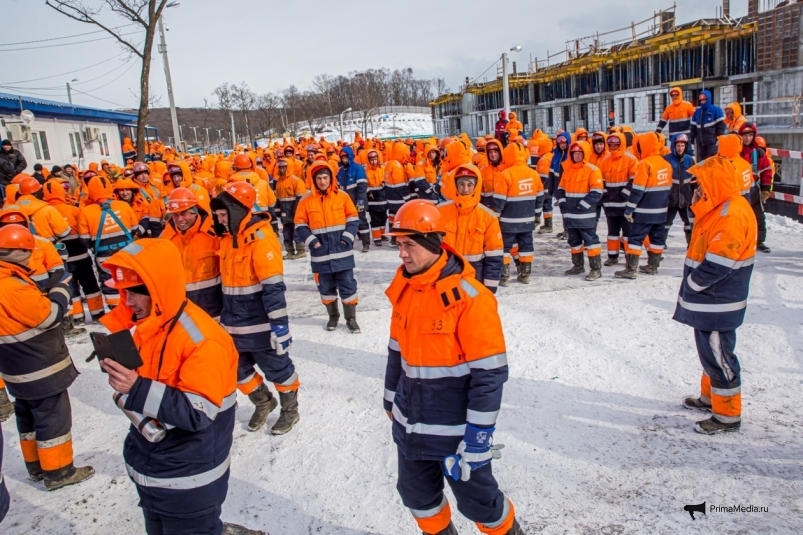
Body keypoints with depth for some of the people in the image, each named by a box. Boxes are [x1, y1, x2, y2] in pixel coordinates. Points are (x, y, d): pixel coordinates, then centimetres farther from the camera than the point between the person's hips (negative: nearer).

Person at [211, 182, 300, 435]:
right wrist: (224, 318, 22)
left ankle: (290, 410, 31)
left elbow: (274, 287, -23)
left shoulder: (260, 237, -19)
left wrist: (279, 324, -24)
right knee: (238, 370, 18)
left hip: (260, 324, -8)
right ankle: (263, 401, 41)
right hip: (234, 324, 8)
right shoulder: (227, 237, 7)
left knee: (277, 368, 10)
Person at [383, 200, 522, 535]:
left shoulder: (469, 297, -22)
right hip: (409, 424, 7)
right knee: (416, 494, 21)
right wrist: (391, 399, 20)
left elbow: (490, 373, -20)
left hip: (455, 428, -6)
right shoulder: (404, 289, 1)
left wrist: (478, 438, -18)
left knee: (476, 499, 11)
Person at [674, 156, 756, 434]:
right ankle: (711, 397, 38)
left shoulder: (732, 214, -22)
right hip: (708, 301, 10)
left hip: (717, 304, -10)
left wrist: (691, 284, -13)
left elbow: (718, 263, -26)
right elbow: (703, 251, 14)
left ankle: (728, 414, 12)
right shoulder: (719, 208, 10)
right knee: (710, 351, 22)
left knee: (718, 355, 0)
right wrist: (699, 204, 3)